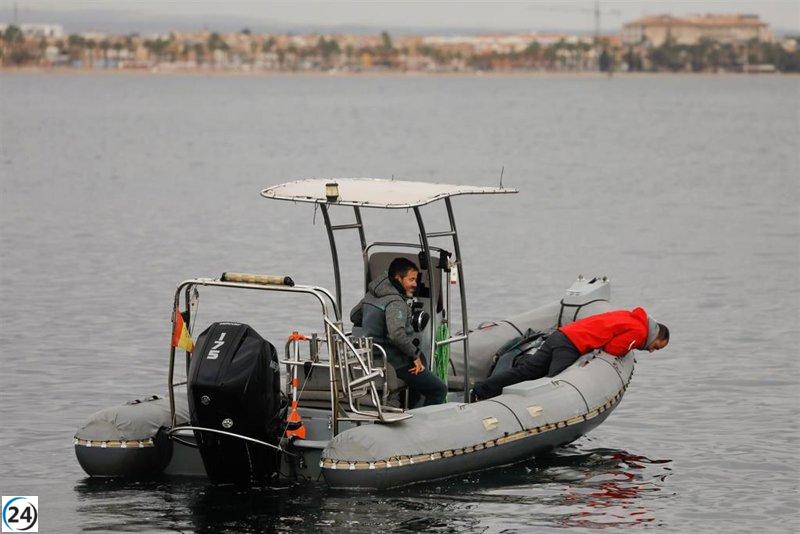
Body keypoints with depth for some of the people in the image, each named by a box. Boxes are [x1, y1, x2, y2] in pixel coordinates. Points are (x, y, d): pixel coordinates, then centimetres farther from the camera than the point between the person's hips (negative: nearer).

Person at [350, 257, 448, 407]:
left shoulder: (371, 295, 9)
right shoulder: (395, 302, -21)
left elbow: (354, 317, 25)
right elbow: (397, 334, -36)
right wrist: (415, 355, -23)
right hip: (396, 364, -10)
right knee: (439, 390, -3)